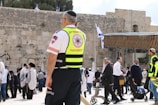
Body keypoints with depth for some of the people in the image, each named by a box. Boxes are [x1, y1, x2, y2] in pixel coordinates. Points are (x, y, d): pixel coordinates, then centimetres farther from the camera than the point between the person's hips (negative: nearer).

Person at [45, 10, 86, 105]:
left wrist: (49, 76, -11)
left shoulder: (60, 34, -11)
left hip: (61, 73, -6)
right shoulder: (82, 35, 8)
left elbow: (52, 58, -16)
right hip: (76, 73, 6)